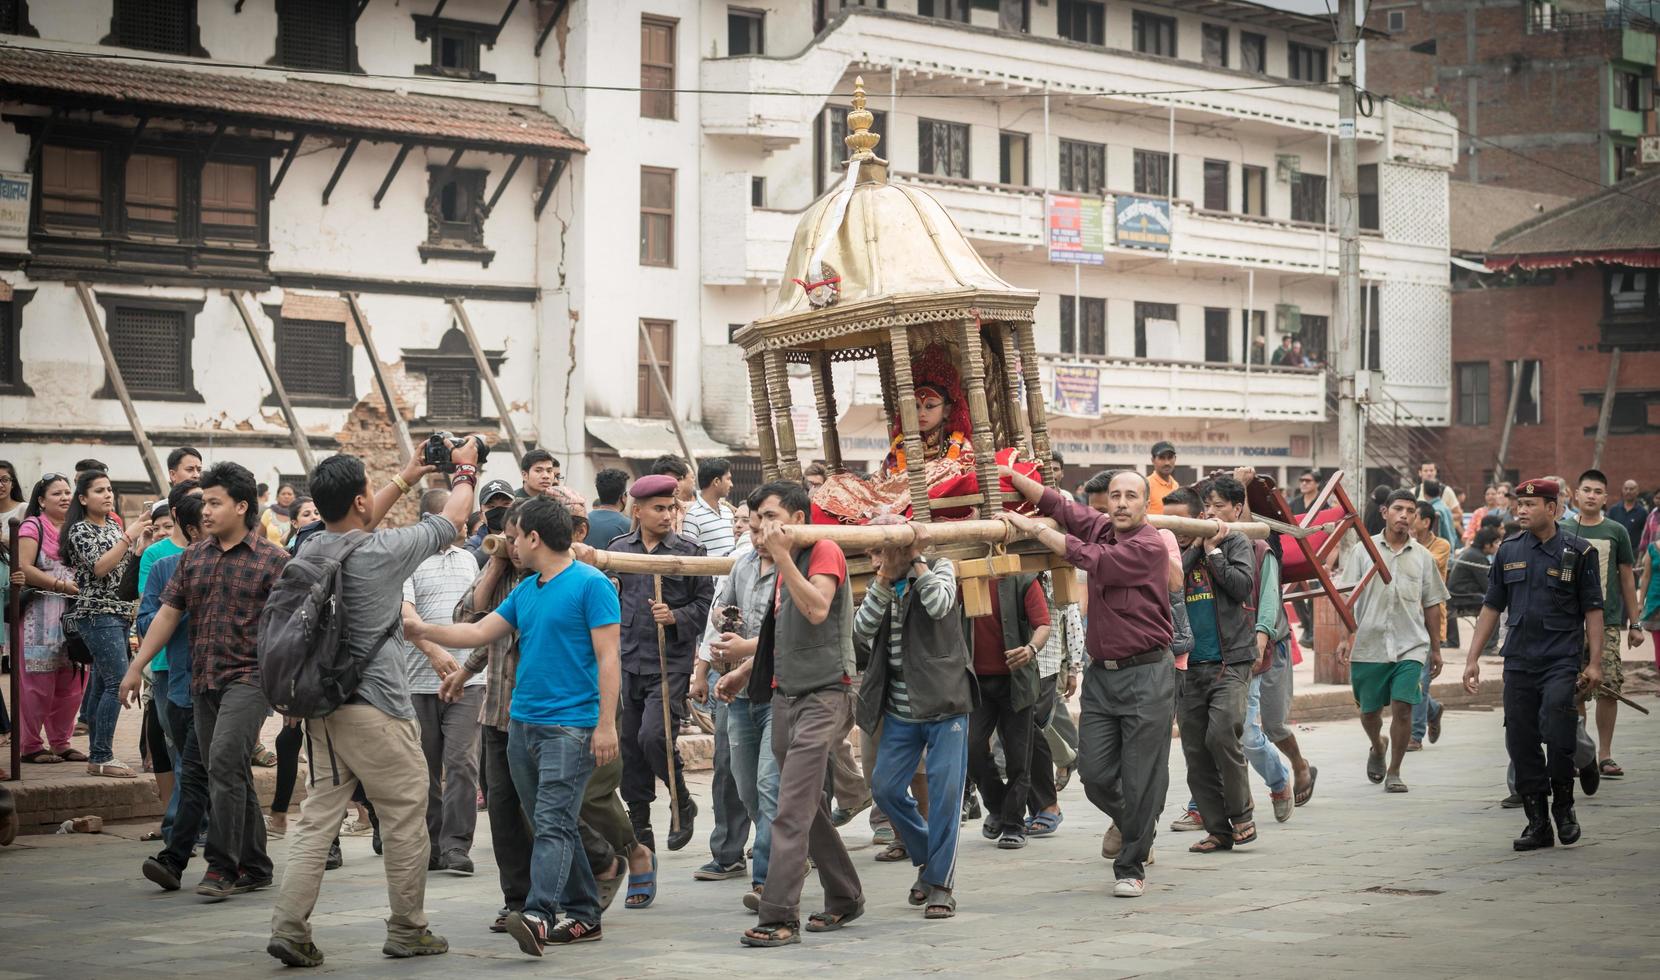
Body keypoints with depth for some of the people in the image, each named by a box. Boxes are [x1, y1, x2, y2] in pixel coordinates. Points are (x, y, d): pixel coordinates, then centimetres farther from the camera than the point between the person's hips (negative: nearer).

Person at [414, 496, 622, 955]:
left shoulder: (590, 584, -10)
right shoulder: (526, 590, 15)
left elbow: (608, 658, -13)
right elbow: (479, 632, 21)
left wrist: (606, 724, -18)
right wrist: (421, 630, 14)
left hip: (571, 724, -8)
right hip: (522, 722, 8)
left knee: (553, 822, -16)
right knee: (551, 825, 11)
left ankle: (538, 916, -26)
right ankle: (583, 916, 17)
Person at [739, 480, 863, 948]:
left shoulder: (824, 552, -7)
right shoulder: (784, 568, 18)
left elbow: (817, 610, -23)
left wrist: (782, 557, -21)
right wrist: (743, 670, 23)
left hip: (824, 694, -9)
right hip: (786, 695, 9)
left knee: (792, 812, -16)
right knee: (809, 809, 13)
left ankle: (779, 917, -19)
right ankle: (845, 899, 25)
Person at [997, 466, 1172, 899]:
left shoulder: (1149, 547, -12)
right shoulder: (1099, 527, 8)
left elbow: (1088, 559, -17)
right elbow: (1056, 504, 13)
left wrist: (1032, 528, -10)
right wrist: (1010, 476, 0)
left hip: (1145, 675, -6)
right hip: (1101, 673, 6)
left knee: (1140, 780, -2)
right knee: (1095, 774, 4)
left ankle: (1131, 867, 9)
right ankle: (1131, 826, 32)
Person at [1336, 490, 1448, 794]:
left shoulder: (1422, 556, 9)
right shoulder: (1362, 551, 3)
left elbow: (1432, 605, 14)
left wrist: (1436, 648, 15)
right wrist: (1345, 637, -10)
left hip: (1410, 646, 0)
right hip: (1368, 644, 0)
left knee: (1402, 707, -9)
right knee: (1369, 710, 10)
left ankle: (1394, 772, 5)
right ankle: (1378, 747, 42)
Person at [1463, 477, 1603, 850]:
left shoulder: (1577, 552, 0)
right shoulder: (1508, 551, 10)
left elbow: (1593, 610, 1)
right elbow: (1492, 607, 15)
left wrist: (1594, 663, -6)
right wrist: (1473, 658, 10)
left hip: (1562, 661, -4)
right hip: (1518, 662, 4)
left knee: (1557, 734, -15)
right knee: (1521, 743, 2)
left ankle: (1563, 805, 10)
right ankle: (1538, 824, 11)